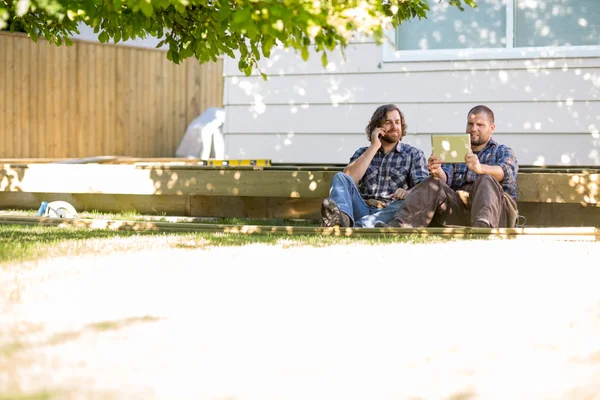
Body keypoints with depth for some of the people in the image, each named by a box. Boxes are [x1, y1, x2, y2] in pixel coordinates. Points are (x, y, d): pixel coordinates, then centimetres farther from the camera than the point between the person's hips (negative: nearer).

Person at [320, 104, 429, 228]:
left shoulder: (414, 155, 15)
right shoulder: (363, 153, 20)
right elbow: (349, 179, -1)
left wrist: (408, 193, -26)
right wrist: (374, 147, 1)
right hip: (362, 210, 2)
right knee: (340, 177, -20)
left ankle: (358, 227, -62)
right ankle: (342, 218, -56)